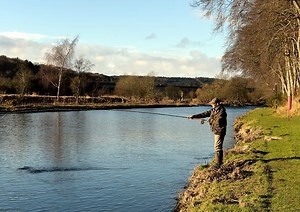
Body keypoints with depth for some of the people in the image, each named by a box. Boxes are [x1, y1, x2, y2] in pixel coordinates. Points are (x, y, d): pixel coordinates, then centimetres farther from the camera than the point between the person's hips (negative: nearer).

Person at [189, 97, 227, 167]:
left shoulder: (222, 111, -17)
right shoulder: (213, 110, 11)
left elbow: (218, 121, -23)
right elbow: (204, 114, 11)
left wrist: (211, 120, -4)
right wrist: (194, 116, 6)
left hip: (219, 131, -10)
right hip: (215, 131, 10)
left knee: (217, 147, -10)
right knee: (217, 146, 15)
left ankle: (218, 163, -6)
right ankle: (219, 162, 23)